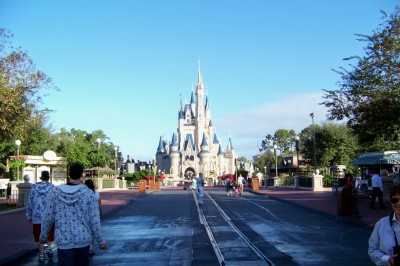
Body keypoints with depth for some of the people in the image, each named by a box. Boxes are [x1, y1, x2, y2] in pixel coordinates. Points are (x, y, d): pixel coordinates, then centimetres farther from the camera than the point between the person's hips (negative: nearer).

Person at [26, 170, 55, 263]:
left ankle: (41, 255, 15)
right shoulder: (52, 188, -5)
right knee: (50, 232, 18)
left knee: (39, 235, 13)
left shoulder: (34, 187, 1)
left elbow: (30, 203, 3)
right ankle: (49, 247, -3)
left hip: (37, 216, 1)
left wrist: (29, 216, 12)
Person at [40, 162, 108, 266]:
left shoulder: (56, 192, -6)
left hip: (64, 241, 0)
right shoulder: (88, 193, -9)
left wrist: (43, 235, 16)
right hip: (83, 240, 0)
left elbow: (48, 217, 0)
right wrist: (101, 240, 3)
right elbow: (94, 220, -8)